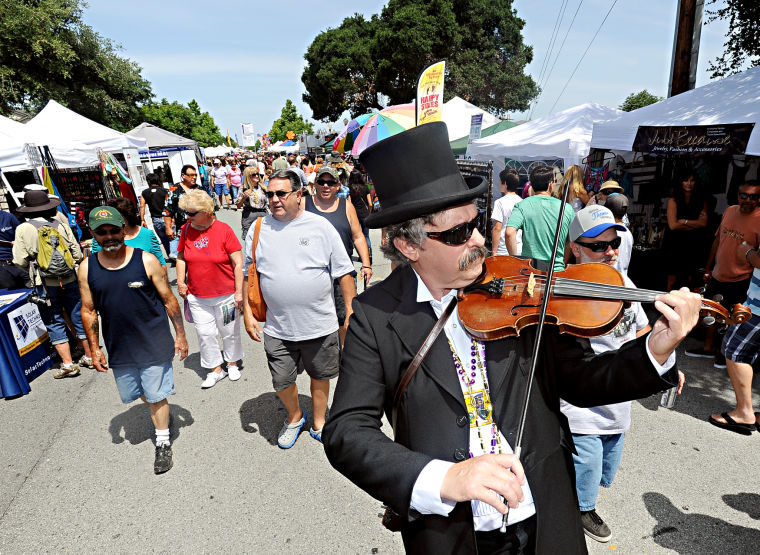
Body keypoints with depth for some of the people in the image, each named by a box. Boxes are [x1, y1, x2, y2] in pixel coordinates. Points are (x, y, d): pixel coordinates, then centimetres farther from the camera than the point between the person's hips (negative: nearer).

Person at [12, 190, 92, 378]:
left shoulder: (23, 229, -4)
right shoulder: (60, 225, 2)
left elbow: (20, 261, -5)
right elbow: (77, 253, 2)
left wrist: (33, 269, 16)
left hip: (45, 284, -2)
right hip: (69, 280, 2)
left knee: (55, 323, 7)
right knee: (78, 318, 12)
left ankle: (68, 364, 7)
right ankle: (89, 357, 21)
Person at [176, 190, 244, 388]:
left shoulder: (224, 230, -13)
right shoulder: (186, 229, -1)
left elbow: (238, 263, -11)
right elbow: (181, 257, 13)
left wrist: (239, 292, -12)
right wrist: (180, 282, 2)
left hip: (225, 295, -3)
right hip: (197, 297, 4)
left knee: (230, 332, 12)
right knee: (205, 334, 10)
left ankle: (232, 363, 35)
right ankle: (216, 369, 27)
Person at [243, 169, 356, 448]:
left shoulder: (320, 226, -6)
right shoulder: (258, 229, 1)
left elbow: (343, 273, -3)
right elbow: (246, 274, 9)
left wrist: (351, 312, -5)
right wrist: (248, 313, 4)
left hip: (320, 325, -1)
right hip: (277, 328, 2)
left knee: (320, 375, 16)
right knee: (281, 382, 12)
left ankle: (318, 423, 41)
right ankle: (294, 417, 44)